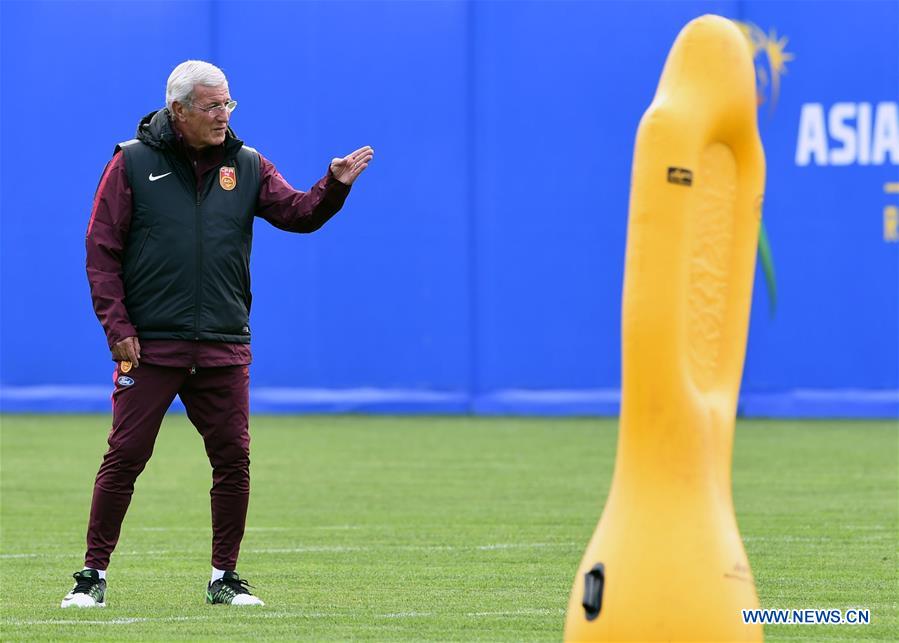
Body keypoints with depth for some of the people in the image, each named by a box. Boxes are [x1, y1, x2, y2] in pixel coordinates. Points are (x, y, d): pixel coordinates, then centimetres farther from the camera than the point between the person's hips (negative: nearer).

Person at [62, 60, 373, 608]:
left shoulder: (246, 166, 10)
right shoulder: (133, 163, 1)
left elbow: (297, 213, -1)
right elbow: (102, 251, 0)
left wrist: (335, 186, -21)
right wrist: (118, 326, -8)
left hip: (225, 348, 3)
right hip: (149, 346, -3)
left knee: (233, 460, 2)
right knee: (125, 456, -4)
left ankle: (225, 577, 14)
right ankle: (94, 574, 4)